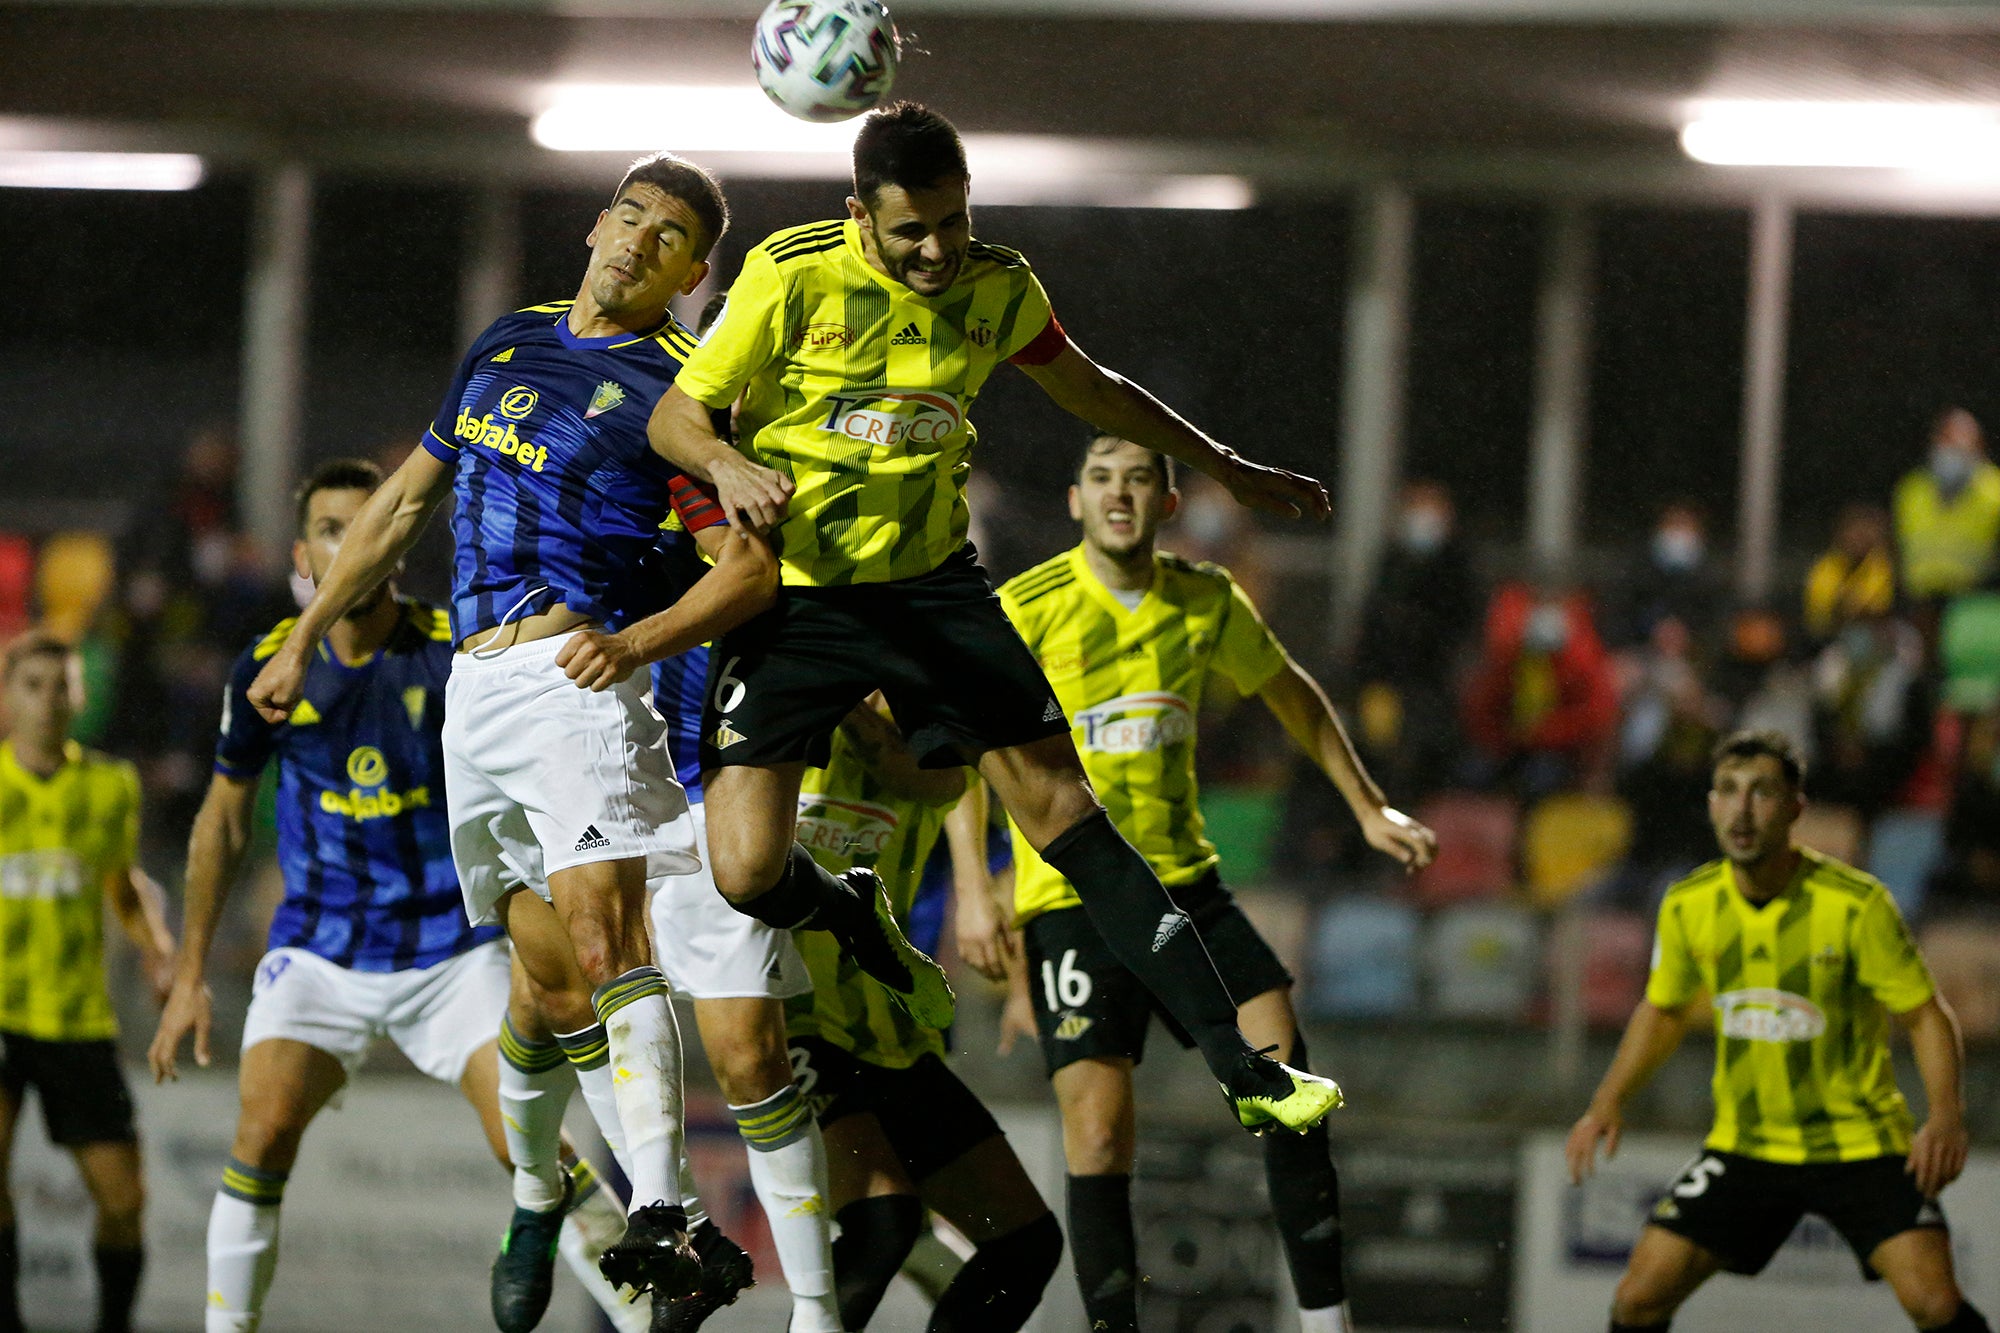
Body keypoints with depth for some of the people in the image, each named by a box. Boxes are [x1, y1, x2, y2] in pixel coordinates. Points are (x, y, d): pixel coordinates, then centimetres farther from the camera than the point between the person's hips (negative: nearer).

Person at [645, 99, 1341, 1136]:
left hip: (932, 584, 2)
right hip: (793, 593, -2)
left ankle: (1241, 1070, -7)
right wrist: (726, 466, -31)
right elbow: (675, 414, -7)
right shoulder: (793, 277, -14)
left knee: (1064, 807, -7)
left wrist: (1225, 467, 24)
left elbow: (1090, 389, 19)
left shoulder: (999, 290, -2)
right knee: (749, 872, -15)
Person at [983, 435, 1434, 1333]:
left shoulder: (1207, 603, 4)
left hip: (1186, 883, 4)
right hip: (1070, 895, -4)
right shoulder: (1029, 610, -10)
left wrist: (1368, 809, 22)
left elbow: (1289, 693, 22)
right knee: (1098, 1124, -12)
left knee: (1285, 1067, -9)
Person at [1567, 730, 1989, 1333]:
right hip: (1744, 1143, 4)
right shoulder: (1688, 907, -4)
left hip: (1859, 1142, -4)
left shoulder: (1858, 904, -16)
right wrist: (1608, 1103, 4)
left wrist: (1946, 1119, -25)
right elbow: (1663, 1011, 15)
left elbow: (1927, 1016, -9)